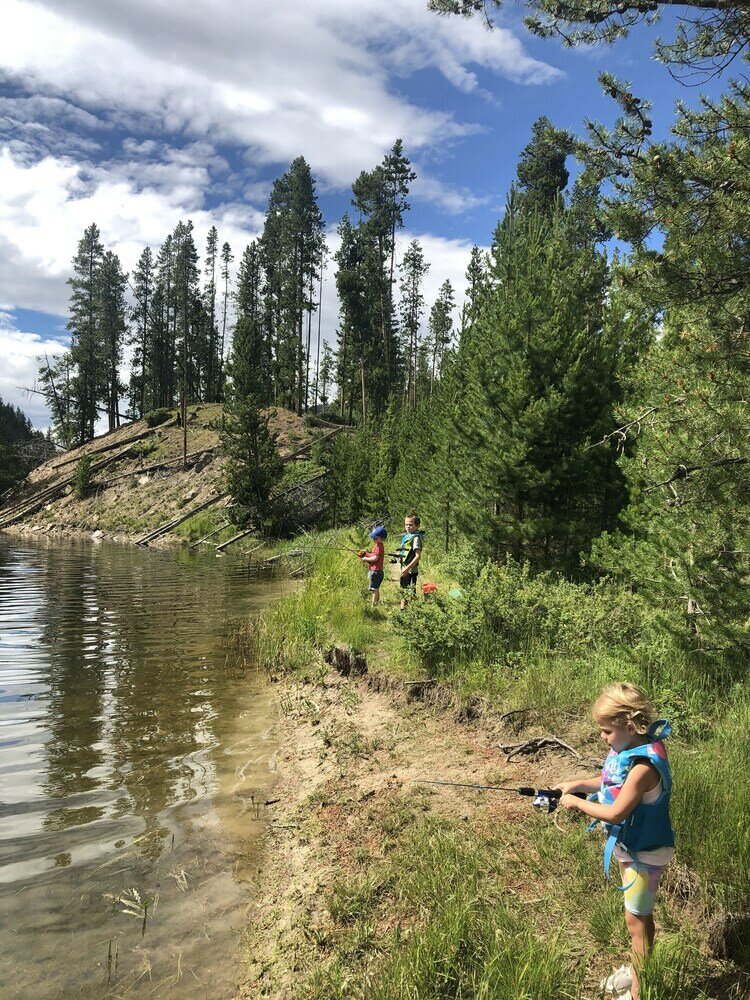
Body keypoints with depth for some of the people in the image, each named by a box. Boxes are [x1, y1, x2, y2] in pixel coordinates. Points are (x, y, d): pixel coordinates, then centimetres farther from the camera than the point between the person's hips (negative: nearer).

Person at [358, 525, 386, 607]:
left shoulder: (378, 546, -18)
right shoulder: (379, 545, 13)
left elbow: (375, 558, -24)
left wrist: (365, 558, -12)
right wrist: (366, 554, 5)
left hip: (375, 571, -11)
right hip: (379, 571, 11)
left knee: (374, 589, -6)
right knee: (376, 589, 18)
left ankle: (373, 604, -4)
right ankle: (377, 602, 26)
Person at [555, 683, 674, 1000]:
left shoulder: (644, 765, -34)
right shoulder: (629, 748, -6)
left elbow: (616, 813, -32)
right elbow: (613, 783, 11)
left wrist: (577, 803, -20)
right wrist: (579, 784, -2)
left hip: (646, 853, -9)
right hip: (629, 845, 9)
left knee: (637, 920, 9)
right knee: (636, 914, 25)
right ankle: (634, 970, 45)